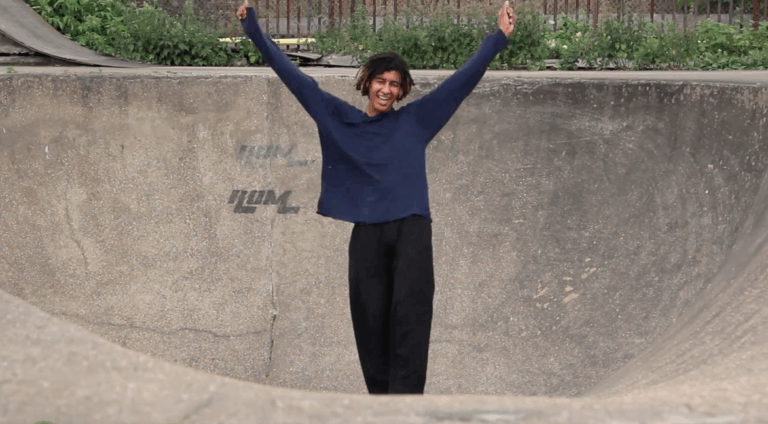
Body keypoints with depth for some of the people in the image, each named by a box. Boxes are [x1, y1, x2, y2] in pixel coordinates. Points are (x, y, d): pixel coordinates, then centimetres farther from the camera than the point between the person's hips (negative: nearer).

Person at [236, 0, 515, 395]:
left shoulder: (415, 120, 12)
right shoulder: (339, 119, 13)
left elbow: (462, 79, 12)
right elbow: (295, 77, 14)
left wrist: (498, 37, 8)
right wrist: (255, 32, 14)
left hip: (411, 227, -1)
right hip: (367, 232, 2)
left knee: (410, 310, -19)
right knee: (370, 322, 2)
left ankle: (406, 397, -23)